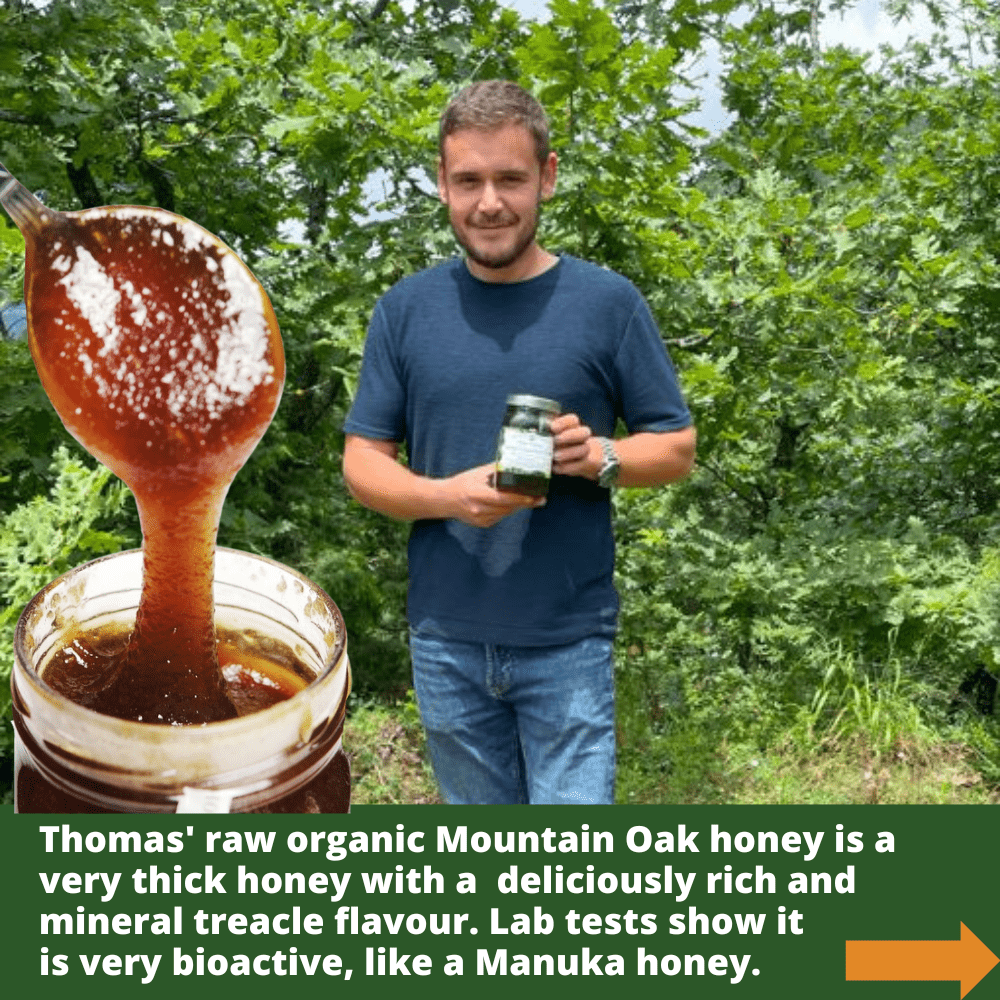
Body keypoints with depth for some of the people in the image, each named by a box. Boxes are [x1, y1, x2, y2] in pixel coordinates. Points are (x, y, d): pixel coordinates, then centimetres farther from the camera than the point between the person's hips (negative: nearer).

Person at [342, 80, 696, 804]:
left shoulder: (608, 302, -3)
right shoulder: (405, 310, 2)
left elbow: (677, 447, 3)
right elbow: (363, 461, 3)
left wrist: (600, 458, -19)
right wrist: (448, 496, -17)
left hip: (570, 641, -2)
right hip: (447, 642, 2)